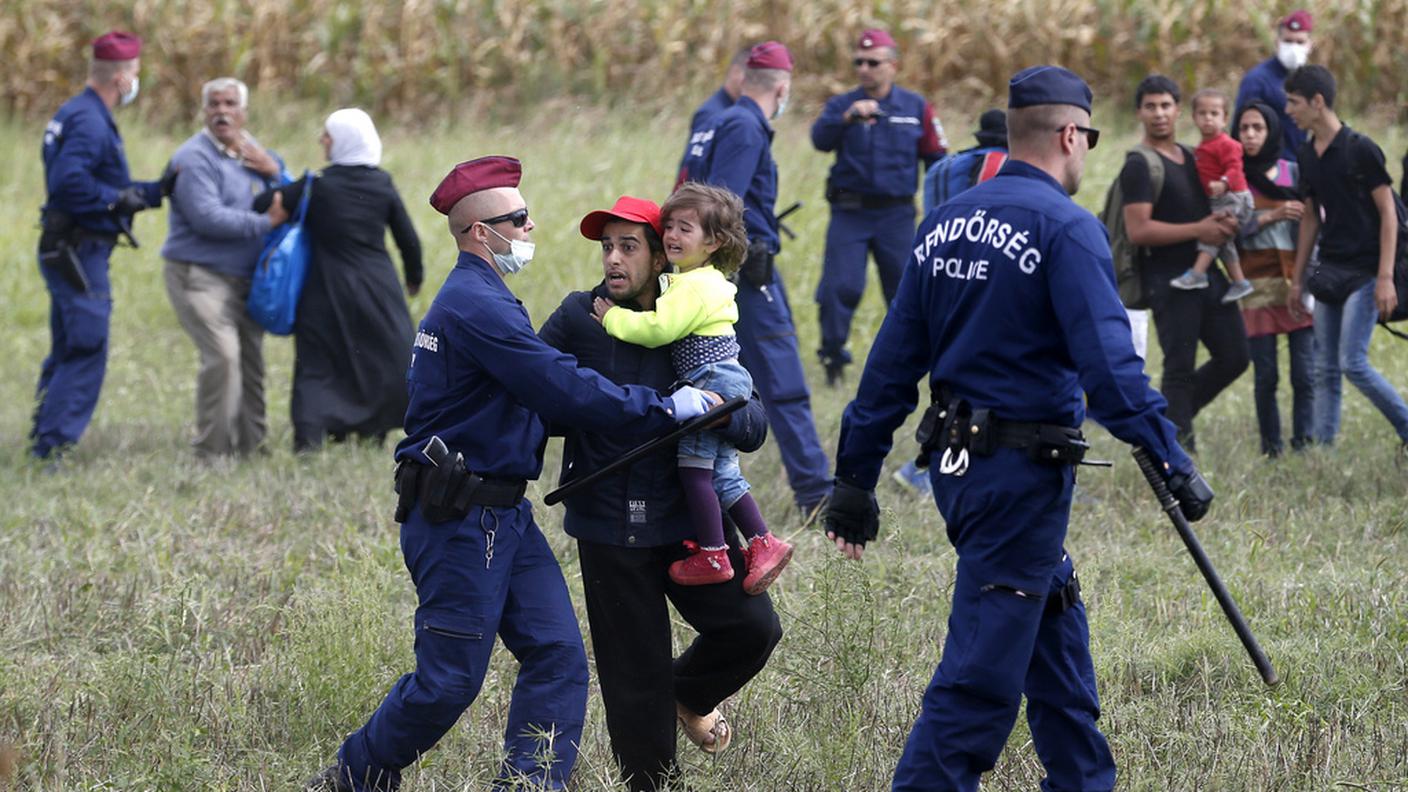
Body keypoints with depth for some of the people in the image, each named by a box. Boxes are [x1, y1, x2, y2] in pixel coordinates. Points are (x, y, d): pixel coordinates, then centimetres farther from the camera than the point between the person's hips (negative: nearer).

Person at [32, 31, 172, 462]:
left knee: (66, 353, 16)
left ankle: (42, 442, 21)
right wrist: (119, 200, -20)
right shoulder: (89, 120, -16)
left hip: (68, 252, 11)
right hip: (80, 253, -11)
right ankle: (51, 446, -11)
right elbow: (69, 181, -30)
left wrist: (156, 190, 19)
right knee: (87, 351, -10)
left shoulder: (79, 115, 18)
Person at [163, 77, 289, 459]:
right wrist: (266, 222, -15)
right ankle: (212, 450, -15)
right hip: (199, 275, -8)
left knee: (250, 360, 8)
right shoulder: (194, 158, -11)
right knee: (222, 356, -20)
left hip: (245, 279, 8)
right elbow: (207, 217, -21)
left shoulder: (252, 152, 14)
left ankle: (249, 444, 18)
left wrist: (273, 171, -6)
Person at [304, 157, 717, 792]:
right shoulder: (474, 305, -17)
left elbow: (538, 389, 18)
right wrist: (665, 409, -16)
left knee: (557, 652, 1)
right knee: (449, 679, -4)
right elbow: (563, 389, -21)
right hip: (459, 520, -10)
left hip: (504, 514, 10)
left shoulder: (481, 300, 18)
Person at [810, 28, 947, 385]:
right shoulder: (841, 105, 4)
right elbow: (820, 139, -17)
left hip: (897, 215, 1)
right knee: (840, 286, -10)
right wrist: (848, 117, -35)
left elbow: (936, 159, 11)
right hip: (850, 211, -1)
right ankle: (833, 355, 2)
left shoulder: (916, 108, 7)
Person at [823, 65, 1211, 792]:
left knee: (1057, 632, 21)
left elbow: (893, 359, 10)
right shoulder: (1066, 228, -13)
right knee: (984, 666, -5)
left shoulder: (945, 222, 9)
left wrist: (856, 478, 13)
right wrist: (1172, 464, -21)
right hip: (1025, 473, -8)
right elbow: (1108, 360, -22)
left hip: (956, 462, 8)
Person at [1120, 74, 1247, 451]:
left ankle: (1169, 416, 23)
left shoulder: (1190, 158, 17)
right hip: (1168, 278, -8)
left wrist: (1224, 223, 4)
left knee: (1234, 356, 8)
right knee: (1179, 367, -5)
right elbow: (1138, 230, -18)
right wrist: (1199, 230, -18)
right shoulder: (1140, 166, -9)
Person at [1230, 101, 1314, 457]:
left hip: (1297, 277, 1)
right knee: (1265, 375, -3)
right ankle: (1271, 447, 7)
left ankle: (1304, 443, -2)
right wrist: (1271, 216, -13)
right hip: (1257, 282, -1)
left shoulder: (1294, 171, 10)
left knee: (1304, 373, -7)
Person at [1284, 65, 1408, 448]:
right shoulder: (1307, 156, 9)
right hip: (1329, 270, 7)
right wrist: (1297, 279, 17)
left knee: (1353, 363, -13)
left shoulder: (1360, 150, -12)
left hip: (1363, 271, -7)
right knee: (1325, 370, 5)